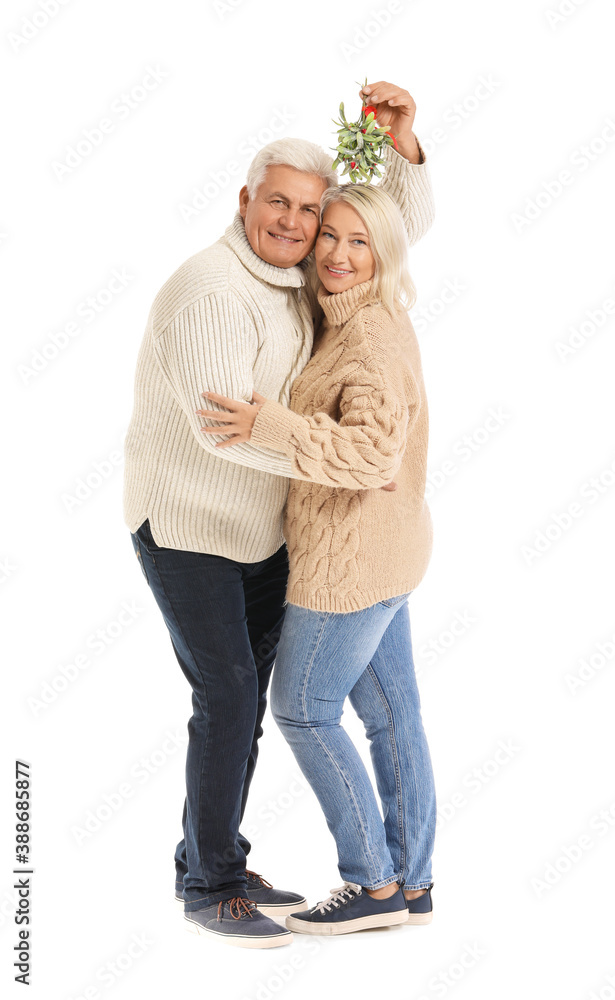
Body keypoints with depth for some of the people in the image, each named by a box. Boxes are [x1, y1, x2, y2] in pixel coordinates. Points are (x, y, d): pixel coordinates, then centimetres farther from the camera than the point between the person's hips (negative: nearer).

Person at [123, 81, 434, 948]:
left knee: (246, 695, 10)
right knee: (229, 699, -9)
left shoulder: (300, 273, 1)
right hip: (184, 520, -8)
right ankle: (210, 888, 7)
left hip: (261, 522, 8)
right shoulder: (209, 291, -25)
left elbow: (406, 228, 4)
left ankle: (214, 861, 24)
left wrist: (403, 138, -13)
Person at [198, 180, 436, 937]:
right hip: (379, 546, 10)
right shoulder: (353, 323, 10)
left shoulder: (372, 338, -20)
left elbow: (373, 451, -32)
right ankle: (411, 885, 23)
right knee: (389, 712, 13)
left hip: (355, 555, -10)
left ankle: (373, 883, 10)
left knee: (303, 712, 1)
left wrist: (268, 426, -32)